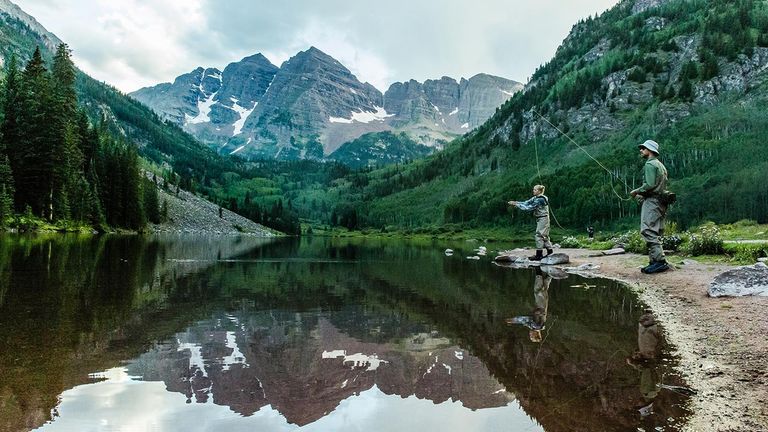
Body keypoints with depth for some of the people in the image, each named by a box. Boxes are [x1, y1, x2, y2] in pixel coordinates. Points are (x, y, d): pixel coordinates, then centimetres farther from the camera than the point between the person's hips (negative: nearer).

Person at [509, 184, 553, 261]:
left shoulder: (540, 199, -20)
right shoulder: (535, 198, 9)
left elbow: (530, 207, -22)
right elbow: (526, 203, 6)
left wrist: (517, 204, -19)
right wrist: (515, 203, -6)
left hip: (543, 219, -10)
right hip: (540, 219, 10)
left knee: (539, 235, -8)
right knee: (544, 236, 14)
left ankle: (539, 255, -5)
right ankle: (550, 252, 22)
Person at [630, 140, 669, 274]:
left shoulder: (650, 164, -8)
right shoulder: (661, 165, 23)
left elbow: (650, 184, -19)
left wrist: (636, 191, -5)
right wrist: (642, 195, 20)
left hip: (651, 202, -10)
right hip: (661, 201, 10)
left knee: (648, 231, -14)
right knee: (655, 233, 9)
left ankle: (660, 261, -20)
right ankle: (654, 262, 10)